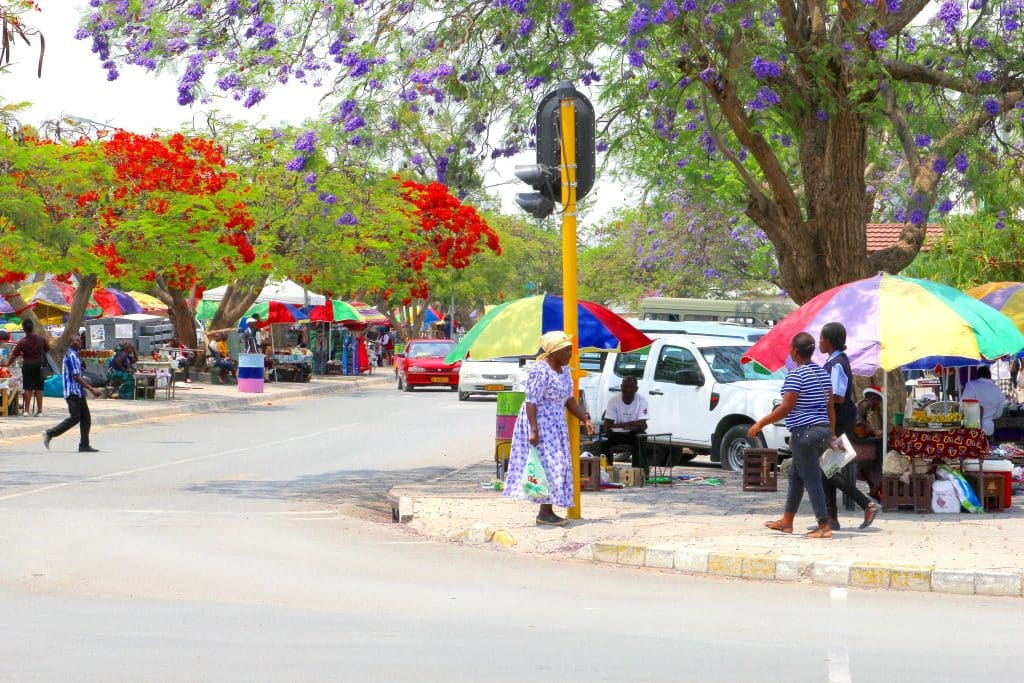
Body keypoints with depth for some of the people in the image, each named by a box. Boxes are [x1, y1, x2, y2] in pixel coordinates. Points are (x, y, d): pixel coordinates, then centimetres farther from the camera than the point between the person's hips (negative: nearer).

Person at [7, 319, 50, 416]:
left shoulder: (22, 342, -13)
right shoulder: (41, 339, -6)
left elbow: (14, 355, -9)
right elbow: (47, 350, 8)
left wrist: (7, 365, 3)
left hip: (27, 365, -2)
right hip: (39, 365, 2)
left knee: (28, 389, 3)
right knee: (39, 389, 6)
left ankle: (26, 410, 2)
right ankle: (39, 410, 7)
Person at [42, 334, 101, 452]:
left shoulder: (74, 355, 18)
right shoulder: (71, 356, -14)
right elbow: (76, 377, -19)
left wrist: (91, 388, 20)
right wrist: (91, 389, -19)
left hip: (79, 393, 10)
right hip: (73, 392, -10)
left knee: (86, 418, 6)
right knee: (74, 418, -10)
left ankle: (84, 445, 6)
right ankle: (50, 434, -3)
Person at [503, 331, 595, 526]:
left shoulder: (564, 369, 9)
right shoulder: (540, 371, -19)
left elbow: (569, 399, 17)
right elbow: (531, 402, -22)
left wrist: (585, 419, 8)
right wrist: (533, 430, -27)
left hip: (556, 425, 9)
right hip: (540, 424, -9)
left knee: (557, 466, 8)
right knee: (547, 465, -10)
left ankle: (547, 510, 13)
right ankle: (544, 512, -5)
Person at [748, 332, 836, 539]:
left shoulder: (796, 375, -14)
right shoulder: (823, 374, 11)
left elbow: (786, 407, -18)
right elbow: (830, 407, 13)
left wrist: (760, 424, -12)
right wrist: (832, 433, 20)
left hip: (805, 432, -9)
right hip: (823, 430, 9)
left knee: (811, 479, -5)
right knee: (796, 475, 19)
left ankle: (824, 527, -6)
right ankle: (786, 522, 26)